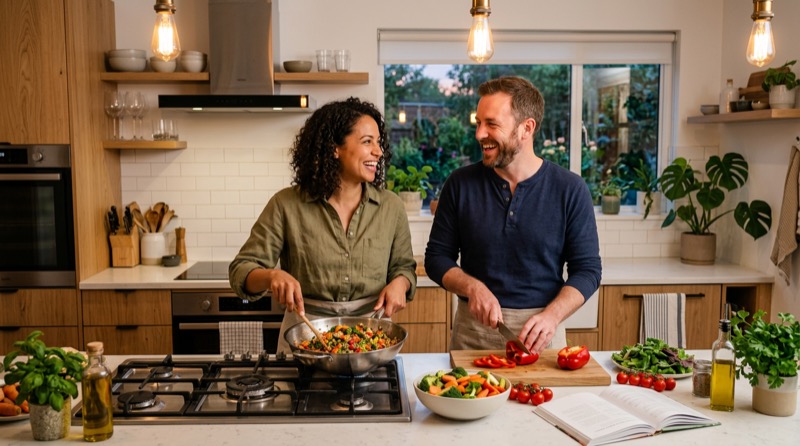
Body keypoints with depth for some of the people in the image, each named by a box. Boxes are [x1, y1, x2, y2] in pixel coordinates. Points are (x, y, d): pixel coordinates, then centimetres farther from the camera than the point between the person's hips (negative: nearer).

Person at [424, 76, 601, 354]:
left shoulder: (570, 190, -6)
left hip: (541, 333, -1)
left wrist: (552, 315, -20)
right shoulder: (460, 184, -3)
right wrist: (472, 287, -16)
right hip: (472, 331, 1)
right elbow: (436, 257, 3)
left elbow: (587, 270, -4)